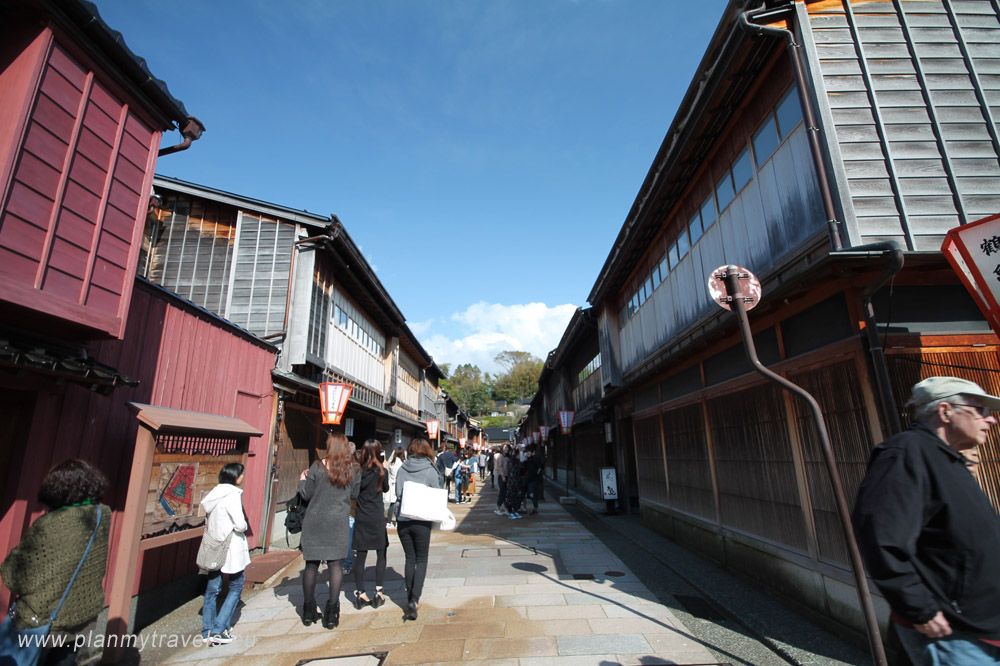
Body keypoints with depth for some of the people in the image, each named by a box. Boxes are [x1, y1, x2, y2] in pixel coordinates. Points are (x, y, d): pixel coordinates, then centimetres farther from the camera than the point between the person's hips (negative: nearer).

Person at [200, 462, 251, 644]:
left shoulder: (213, 494, 7)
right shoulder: (233, 495, -18)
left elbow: (208, 522, 15)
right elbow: (240, 524, -21)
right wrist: (244, 527, -1)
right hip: (231, 549, -7)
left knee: (212, 588, 15)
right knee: (236, 587, 7)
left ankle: (208, 629, 24)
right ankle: (219, 630, 4)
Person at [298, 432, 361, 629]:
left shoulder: (318, 467, -7)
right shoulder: (353, 469, -1)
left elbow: (306, 494, -1)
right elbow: (354, 494, 9)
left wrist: (302, 480, 17)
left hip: (315, 521, 0)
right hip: (339, 522, 0)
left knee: (312, 563, 11)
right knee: (335, 563, 7)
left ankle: (309, 611, 23)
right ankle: (332, 611, 8)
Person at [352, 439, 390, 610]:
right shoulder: (381, 471, -8)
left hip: (360, 517, 3)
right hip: (377, 517, -2)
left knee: (360, 555, 8)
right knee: (381, 553, 9)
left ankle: (360, 593, 13)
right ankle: (378, 592, 8)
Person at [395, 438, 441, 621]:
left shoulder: (402, 470, -2)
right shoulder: (431, 471, -9)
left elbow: (398, 493, -1)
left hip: (403, 520, 3)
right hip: (422, 521, -2)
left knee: (410, 559, 17)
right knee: (421, 560, 11)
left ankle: (410, 598, 23)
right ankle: (414, 600, -1)